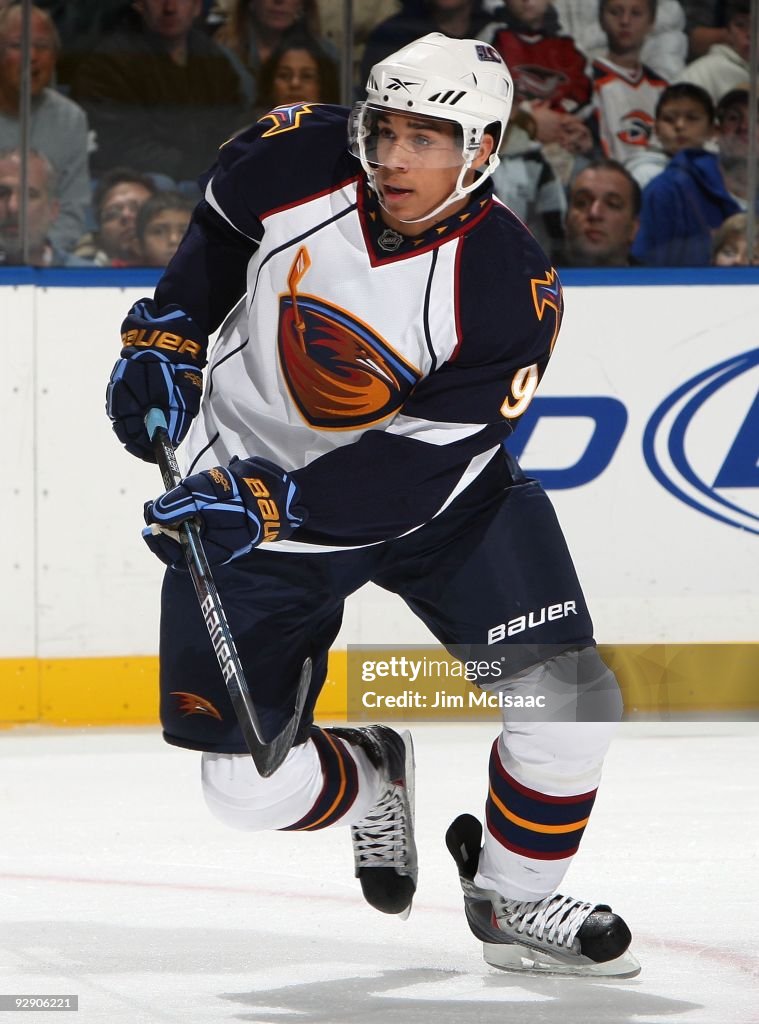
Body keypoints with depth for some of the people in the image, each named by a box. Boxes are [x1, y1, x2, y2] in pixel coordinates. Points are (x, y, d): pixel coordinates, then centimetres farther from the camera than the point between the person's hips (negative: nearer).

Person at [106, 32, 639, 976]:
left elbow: (410, 472, -29)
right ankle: (366, 777, 30)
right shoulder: (295, 158, -19)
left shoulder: (510, 286, -25)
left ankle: (513, 898, 14)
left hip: (435, 490, -1)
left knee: (569, 700, -14)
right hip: (251, 489, 1)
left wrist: (268, 506, -39)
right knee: (247, 785, -7)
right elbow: (215, 233, 8)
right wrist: (164, 337, -3)